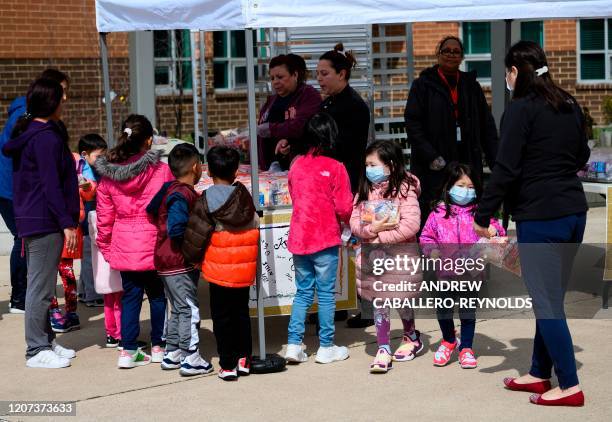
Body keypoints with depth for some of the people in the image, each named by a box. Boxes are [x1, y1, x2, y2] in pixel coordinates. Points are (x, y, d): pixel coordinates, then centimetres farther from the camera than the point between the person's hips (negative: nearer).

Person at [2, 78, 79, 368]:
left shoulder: (26, 133, 14)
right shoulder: (47, 137, -16)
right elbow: (51, 185, -19)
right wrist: (67, 222, -17)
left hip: (31, 220, 10)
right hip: (45, 222, -10)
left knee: (40, 285, 16)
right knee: (41, 287, -4)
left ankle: (46, 342, 26)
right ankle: (37, 350, 2)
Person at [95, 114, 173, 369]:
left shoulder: (108, 173, 0)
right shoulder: (161, 170, -9)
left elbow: (104, 216, 5)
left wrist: (105, 246, 16)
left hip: (124, 246, 3)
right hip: (154, 244, -2)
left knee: (130, 295, 11)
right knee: (157, 294, 12)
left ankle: (128, 350, 10)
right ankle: (158, 347, 21)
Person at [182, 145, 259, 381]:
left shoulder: (206, 201, -10)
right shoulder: (245, 198, 2)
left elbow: (196, 235, -10)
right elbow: (255, 231, 8)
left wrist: (193, 258, 7)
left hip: (219, 272, -4)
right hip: (245, 271, 4)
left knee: (222, 317, 4)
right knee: (242, 313, 17)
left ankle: (228, 365, 5)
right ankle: (244, 360, 20)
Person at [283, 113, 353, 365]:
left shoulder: (296, 166, 5)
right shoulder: (335, 168, -10)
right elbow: (344, 208, -10)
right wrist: (347, 222, 10)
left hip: (298, 237, 5)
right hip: (325, 239, -5)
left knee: (303, 292, 14)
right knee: (326, 294, 4)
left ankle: (294, 344, 9)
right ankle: (326, 348, 11)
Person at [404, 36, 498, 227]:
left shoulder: (471, 86, 14)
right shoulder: (423, 85, 2)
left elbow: (487, 126, 13)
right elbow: (412, 123, -5)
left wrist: (496, 161, 3)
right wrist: (430, 156, -15)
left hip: (467, 164, 4)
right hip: (433, 168, -4)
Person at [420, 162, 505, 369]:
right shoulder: (438, 213, -1)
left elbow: (498, 230, 1)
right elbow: (426, 236, 6)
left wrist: (494, 230, -21)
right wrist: (431, 250, -12)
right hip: (445, 272, 0)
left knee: (468, 310, 8)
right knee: (444, 309, 10)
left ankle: (466, 348, 22)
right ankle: (449, 341, 35)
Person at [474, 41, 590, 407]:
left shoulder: (521, 109, -11)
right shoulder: (570, 106, 11)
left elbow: (506, 168, -15)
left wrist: (484, 216, -9)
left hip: (540, 217, -8)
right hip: (575, 212, 8)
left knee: (546, 302, -2)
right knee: (551, 298, 16)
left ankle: (570, 387, 0)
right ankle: (540, 373, 25)